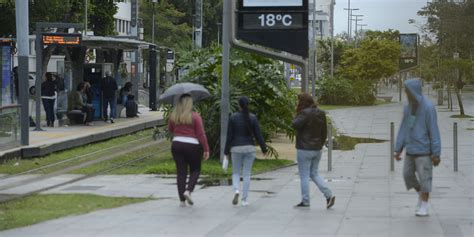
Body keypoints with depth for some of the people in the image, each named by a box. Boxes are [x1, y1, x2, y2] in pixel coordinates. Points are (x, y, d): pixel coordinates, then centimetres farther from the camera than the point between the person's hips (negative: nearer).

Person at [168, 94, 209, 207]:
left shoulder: (173, 116, 2)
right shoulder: (195, 116, -9)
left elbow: (170, 130, 17)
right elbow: (201, 134, -9)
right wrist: (206, 149, -5)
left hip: (177, 145, 3)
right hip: (192, 146, -3)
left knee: (181, 172, 6)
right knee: (195, 170, 14)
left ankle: (182, 200, 5)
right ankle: (188, 190, -7)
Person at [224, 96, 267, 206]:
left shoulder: (233, 117, -5)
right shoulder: (252, 117, -3)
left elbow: (229, 135, -4)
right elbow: (258, 134, -2)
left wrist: (226, 151, 2)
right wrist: (264, 149, 7)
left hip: (236, 148, -1)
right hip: (249, 148, 1)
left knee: (236, 172, 12)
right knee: (246, 174, 6)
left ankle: (236, 191, -14)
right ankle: (244, 199, 5)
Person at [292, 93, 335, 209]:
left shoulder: (305, 113, -17)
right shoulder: (321, 114, 7)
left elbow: (295, 125, -20)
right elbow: (324, 132, 11)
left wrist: (297, 114, -9)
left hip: (305, 149, -7)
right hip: (317, 149, 7)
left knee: (304, 176, 2)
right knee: (314, 174, 17)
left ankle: (305, 201, 6)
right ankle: (329, 195, 4)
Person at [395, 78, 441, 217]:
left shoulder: (428, 108, -15)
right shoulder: (408, 108, 5)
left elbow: (434, 132, -15)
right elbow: (403, 129, 8)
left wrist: (436, 154, -16)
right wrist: (398, 150, 5)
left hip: (424, 150, -7)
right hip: (411, 150, 7)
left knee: (424, 178, -3)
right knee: (408, 175, 9)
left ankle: (424, 207, 6)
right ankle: (421, 195, 32)